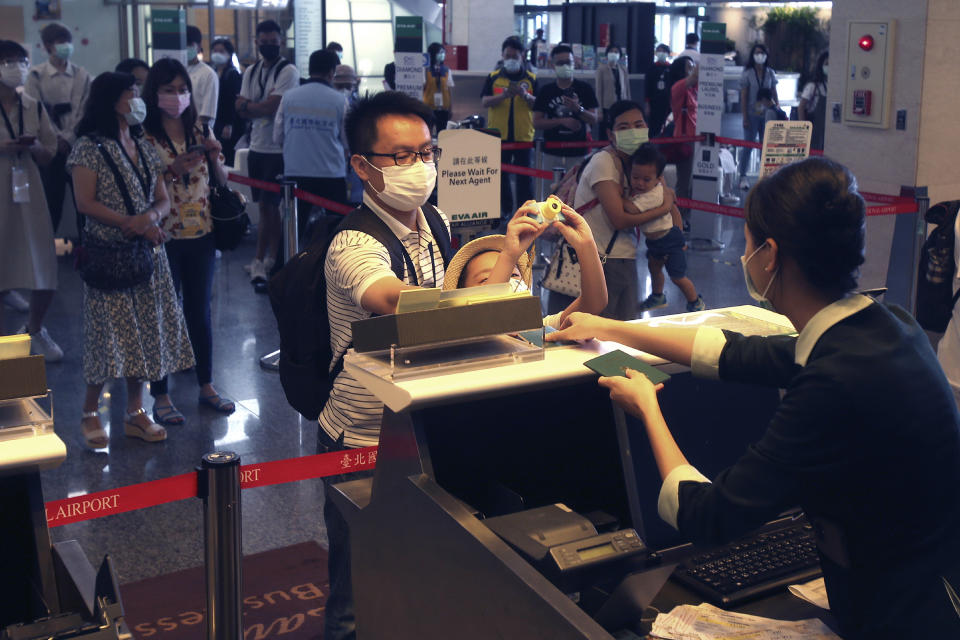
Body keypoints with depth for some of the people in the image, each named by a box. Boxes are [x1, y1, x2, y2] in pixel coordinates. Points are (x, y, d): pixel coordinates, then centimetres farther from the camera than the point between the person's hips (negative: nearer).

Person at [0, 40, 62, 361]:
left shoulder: (34, 107, 8)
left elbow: (49, 154, 12)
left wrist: (34, 146, -10)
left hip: (29, 192, 4)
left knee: (44, 273, 4)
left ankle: (34, 330, 29)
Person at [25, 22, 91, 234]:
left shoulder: (82, 76, 5)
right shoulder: (36, 75, 0)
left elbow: (85, 112, 0)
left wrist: (68, 139, -10)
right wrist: (58, 139, -11)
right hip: (51, 147, -2)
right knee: (51, 198, -1)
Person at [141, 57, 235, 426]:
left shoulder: (201, 129, 7)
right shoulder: (144, 135, -7)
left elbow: (221, 180, 11)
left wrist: (215, 156, -8)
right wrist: (173, 169, -22)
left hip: (202, 233, 4)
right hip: (164, 237, -4)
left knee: (200, 311, 14)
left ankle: (206, 386, 26)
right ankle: (160, 395, 14)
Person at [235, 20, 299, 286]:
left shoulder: (288, 71, -7)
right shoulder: (251, 71, 13)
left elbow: (271, 107, -15)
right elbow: (241, 110, 5)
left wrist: (247, 105, 0)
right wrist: (263, 108, -10)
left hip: (278, 149, -6)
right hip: (257, 147, 7)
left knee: (269, 206, -5)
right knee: (267, 207, 11)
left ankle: (260, 263, 1)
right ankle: (270, 260, 18)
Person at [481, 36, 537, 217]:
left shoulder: (531, 79, 4)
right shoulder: (493, 77, 5)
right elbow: (485, 102, -4)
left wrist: (525, 95, -19)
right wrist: (504, 95, -20)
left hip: (523, 135, -1)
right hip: (498, 135, 1)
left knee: (524, 176, 0)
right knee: (500, 175, 9)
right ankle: (505, 210, 21)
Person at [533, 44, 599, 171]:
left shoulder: (585, 89, 5)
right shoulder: (545, 91, 7)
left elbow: (594, 120, 1)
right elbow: (536, 123, 2)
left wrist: (578, 109, -18)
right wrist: (562, 121, -11)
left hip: (578, 152, -1)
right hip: (552, 152, 1)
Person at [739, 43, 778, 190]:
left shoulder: (770, 73, 6)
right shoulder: (747, 73, -3)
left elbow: (774, 95, 11)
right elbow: (743, 97, -4)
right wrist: (745, 117, -9)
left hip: (767, 114, 3)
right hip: (752, 115, -3)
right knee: (748, 145, -1)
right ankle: (743, 176, 5)